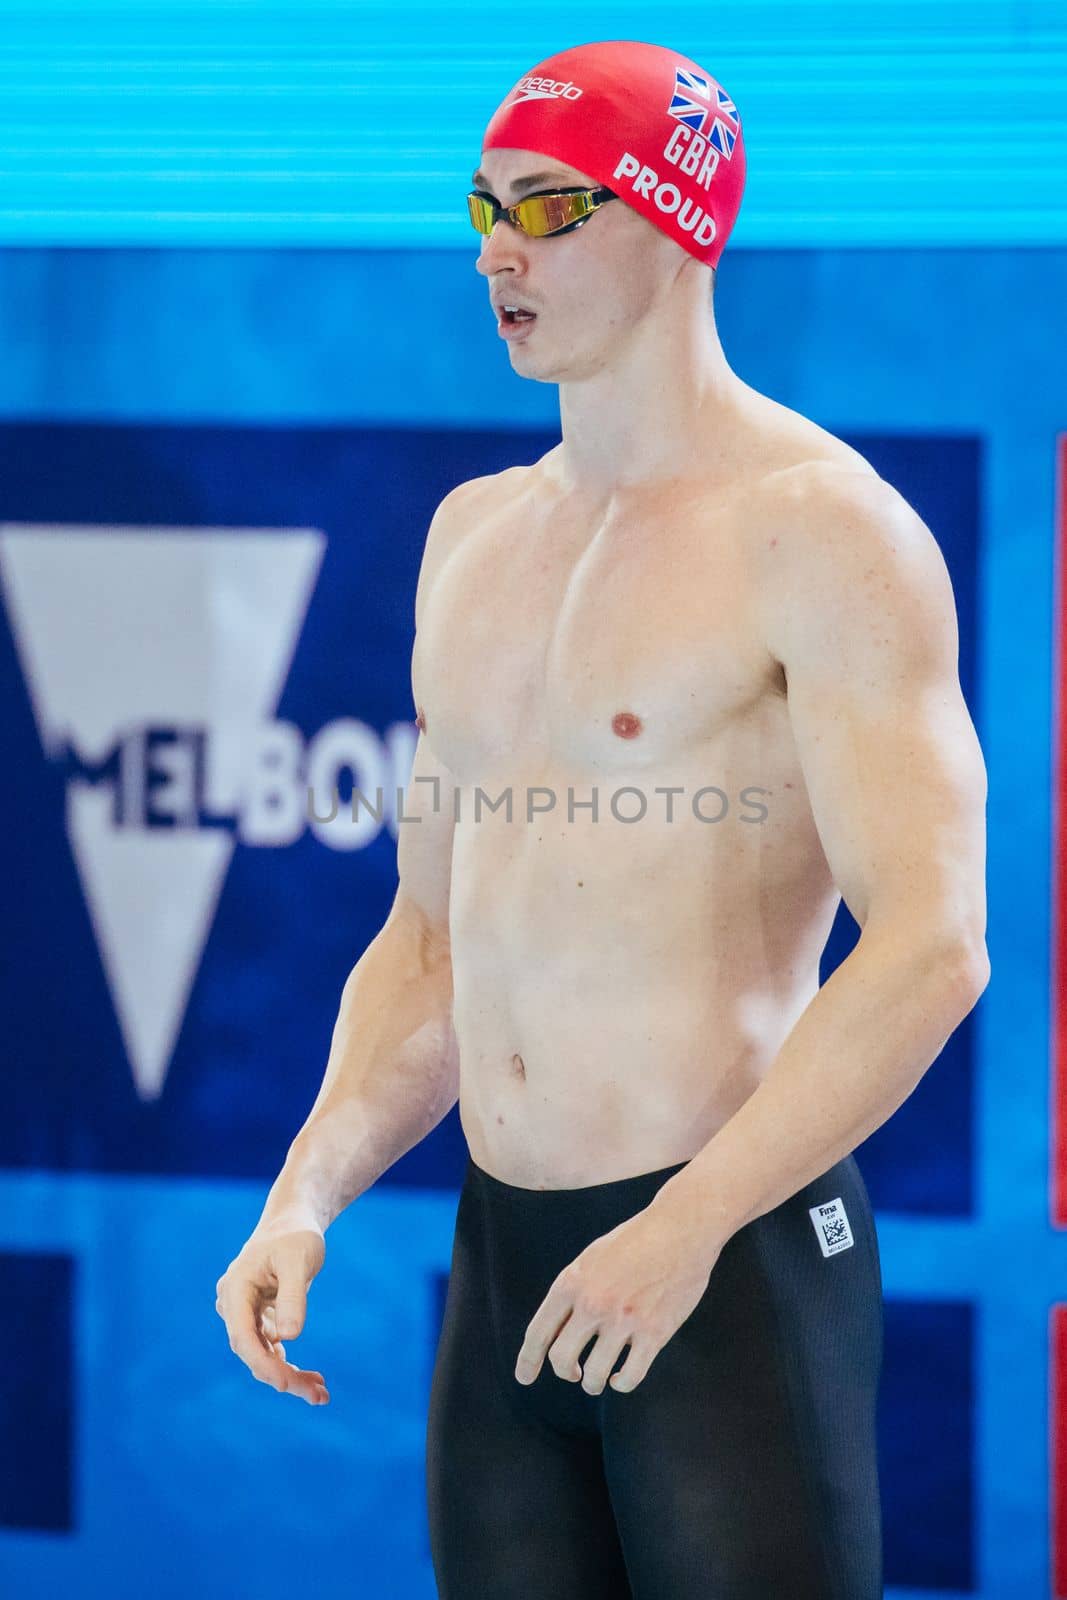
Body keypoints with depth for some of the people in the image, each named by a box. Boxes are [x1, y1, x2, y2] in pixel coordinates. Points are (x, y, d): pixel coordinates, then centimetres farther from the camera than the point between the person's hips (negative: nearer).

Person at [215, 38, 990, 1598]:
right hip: (501, 1271, 7)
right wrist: (303, 1199, 6)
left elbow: (930, 947, -17)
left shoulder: (819, 527, -8)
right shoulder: (474, 536, 15)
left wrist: (683, 1230, -21)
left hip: (739, 1258, -7)